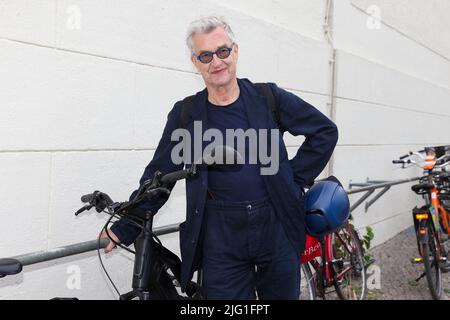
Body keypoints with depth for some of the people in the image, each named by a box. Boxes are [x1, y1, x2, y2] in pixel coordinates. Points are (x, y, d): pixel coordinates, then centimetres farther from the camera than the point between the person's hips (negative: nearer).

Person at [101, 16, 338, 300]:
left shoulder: (268, 97, 0)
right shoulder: (186, 114, 1)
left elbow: (325, 130, 7)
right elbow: (158, 176, 4)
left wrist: (295, 178, 1)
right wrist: (125, 229, -1)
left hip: (276, 226, 1)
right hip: (221, 237, 0)